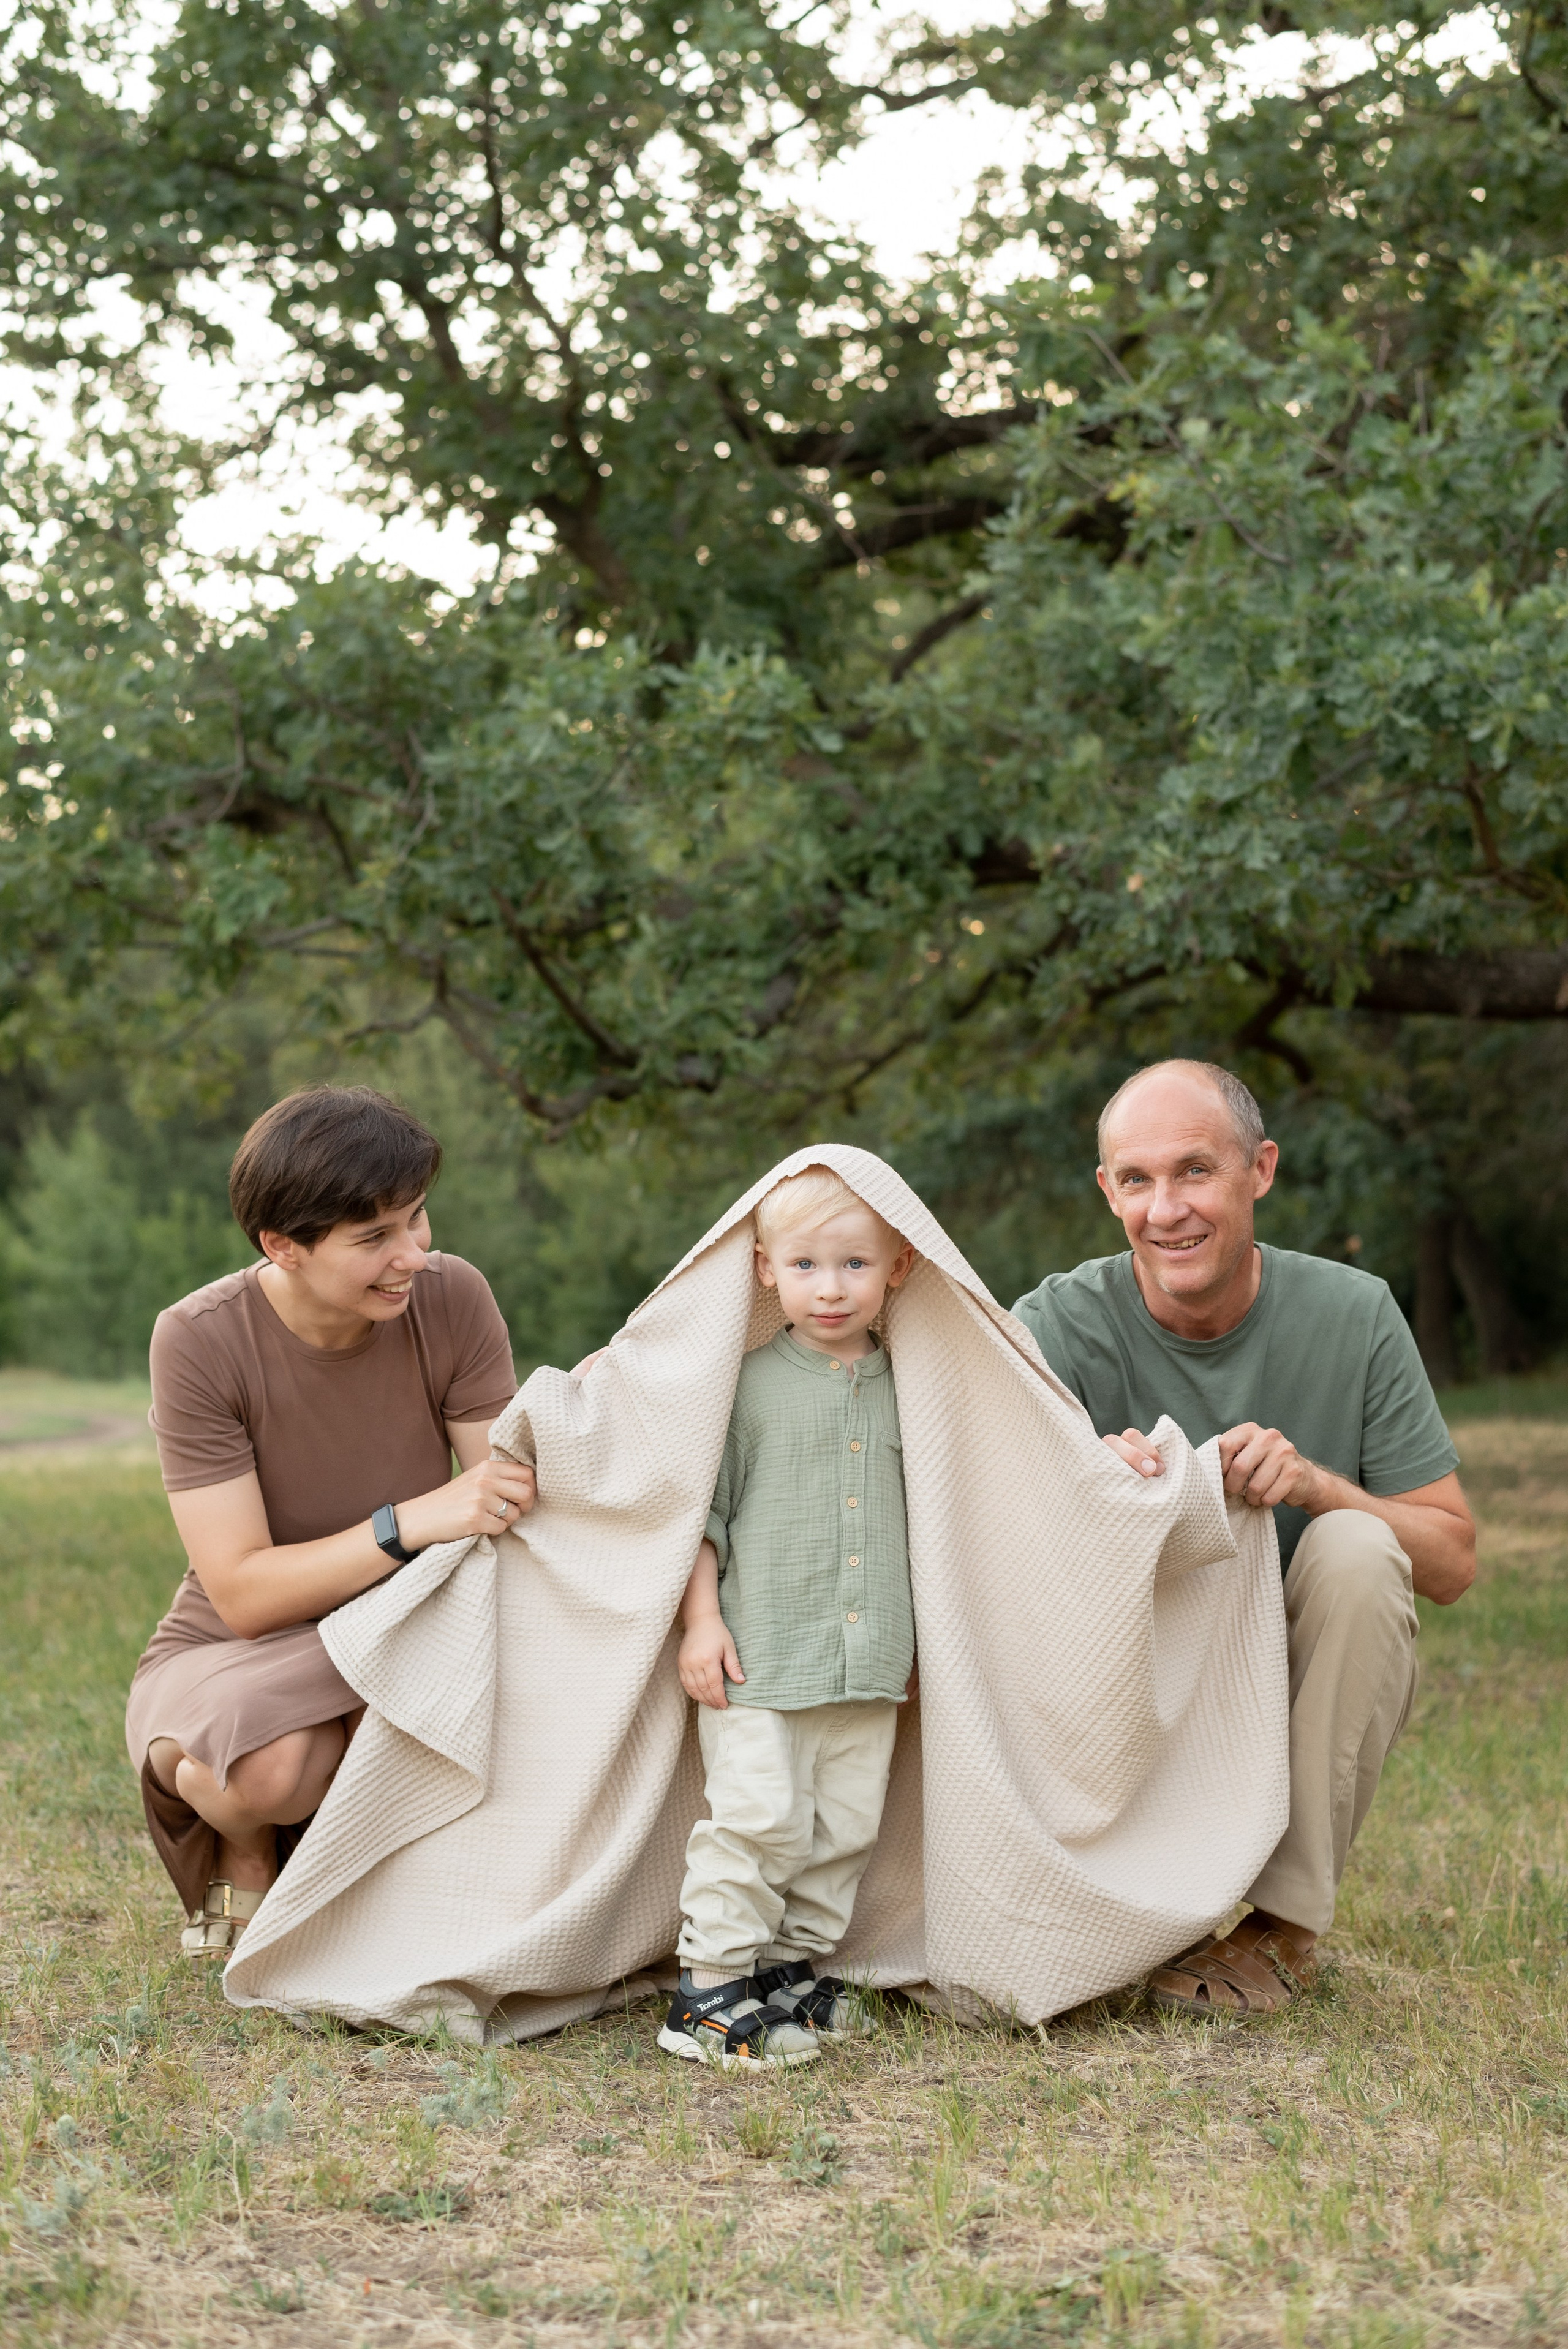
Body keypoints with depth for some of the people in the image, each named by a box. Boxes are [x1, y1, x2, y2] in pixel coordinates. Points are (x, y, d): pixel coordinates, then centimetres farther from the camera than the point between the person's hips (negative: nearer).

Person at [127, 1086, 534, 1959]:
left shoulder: (452, 1299, -13)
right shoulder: (200, 1340, -21)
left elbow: (515, 1502, -13)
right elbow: (244, 1595, -23)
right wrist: (415, 1522, -36)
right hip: (234, 1659, -3)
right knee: (272, 1765, -38)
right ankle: (242, 1855, 2)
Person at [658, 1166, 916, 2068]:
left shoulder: (909, 1390, 10)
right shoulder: (749, 1386, 0)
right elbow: (704, 1511, 2)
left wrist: (926, 1638, 19)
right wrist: (701, 1619, -6)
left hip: (870, 1661, 4)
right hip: (762, 1656, -4)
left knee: (846, 1825, 7)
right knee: (761, 1817, -11)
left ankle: (796, 1963, 21)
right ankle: (712, 1986, -2)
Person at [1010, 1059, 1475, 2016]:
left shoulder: (1353, 1316, -10)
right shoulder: (1061, 1325, -12)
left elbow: (1452, 1562, -8)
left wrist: (1314, 1483, -27)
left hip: (1318, 1693, 0)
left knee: (1355, 1550, -28)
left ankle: (1285, 1919, -18)